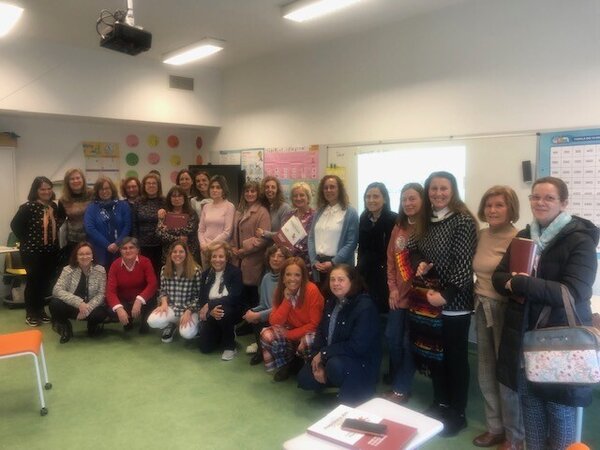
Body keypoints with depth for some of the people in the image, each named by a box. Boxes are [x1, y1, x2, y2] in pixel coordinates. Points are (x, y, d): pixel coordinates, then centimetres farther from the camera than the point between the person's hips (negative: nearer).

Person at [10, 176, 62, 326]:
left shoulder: (54, 206, 6)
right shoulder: (28, 207, -13)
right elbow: (15, 225, -12)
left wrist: (53, 240, 7)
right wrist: (27, 241, -9)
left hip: (51, 251, 6)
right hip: (32, 251, -6)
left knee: (46, 281, 11)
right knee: (33, 281, 2)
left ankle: (41, 310, 26)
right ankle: (30, 313, 15)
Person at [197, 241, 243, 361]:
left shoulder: (235, 272, -12)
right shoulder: (206, 274, 2)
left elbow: (233, 298, -23)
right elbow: (202, 299, -5)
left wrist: (210, 304, -26)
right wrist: (210, 311, -26)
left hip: (231, 312, -4)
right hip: (211, 315, 4)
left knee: (223, 311, -38)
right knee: (205, 347, -10)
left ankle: (230, 346, -14)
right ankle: (220, 335, 25)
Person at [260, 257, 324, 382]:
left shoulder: (312, 290, -22)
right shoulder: (281, 291, -8)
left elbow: (314, 324, -18)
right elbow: (274, 322, -15)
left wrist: (289, 334, -21)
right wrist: (287, 300, -25)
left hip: (310, 332, -4)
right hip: (291, 331, 4)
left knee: (307, 342, -38)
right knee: (266, 335, -22)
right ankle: (288, 364, 4)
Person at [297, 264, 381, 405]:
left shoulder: (365, 306, -22)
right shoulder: (331, 302, 3)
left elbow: (357, 346, -27)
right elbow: (321, 332, 5)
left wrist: (324, 353, -22)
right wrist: (317, 358, -11)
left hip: (361, 361, -7)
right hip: (332, 357, 7)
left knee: (335, 366, -35)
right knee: (304, 379, -5)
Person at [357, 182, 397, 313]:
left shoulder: (394, 219, -11)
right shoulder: (364, 218, 7)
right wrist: (360, 266, 10)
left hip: (385, 275, -5)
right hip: (366, 275, 5)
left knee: (383, 309, 2)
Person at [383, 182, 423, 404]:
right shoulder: (398, 227, 10)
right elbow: (391, 259, 11)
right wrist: (392, 288, 4)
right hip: (398, 294, 7)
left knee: (409, 342, 3)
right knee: (392, 338, 14)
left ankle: (401, 390, 17)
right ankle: (398, 383, 35)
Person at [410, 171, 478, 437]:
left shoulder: (463, 221, -12)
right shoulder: (425, 221, 8)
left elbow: (464, 264, -17)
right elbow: (417, 251, 17)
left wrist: (446, 295, -22)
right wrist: (419, 264, -5)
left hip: (455, 302, -6)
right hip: (429, 299, 7)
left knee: (456, 357, 6)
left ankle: (457, 413, 22)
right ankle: (439, 404, 33)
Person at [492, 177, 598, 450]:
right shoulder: (523, 236, 8)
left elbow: (574, 292, -22)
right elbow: (499, 276, 7)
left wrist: (520, 284, -25)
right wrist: (515, 287, -15)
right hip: (524, 337, 5)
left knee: (560, 413, 9)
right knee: (530, 409, 17)